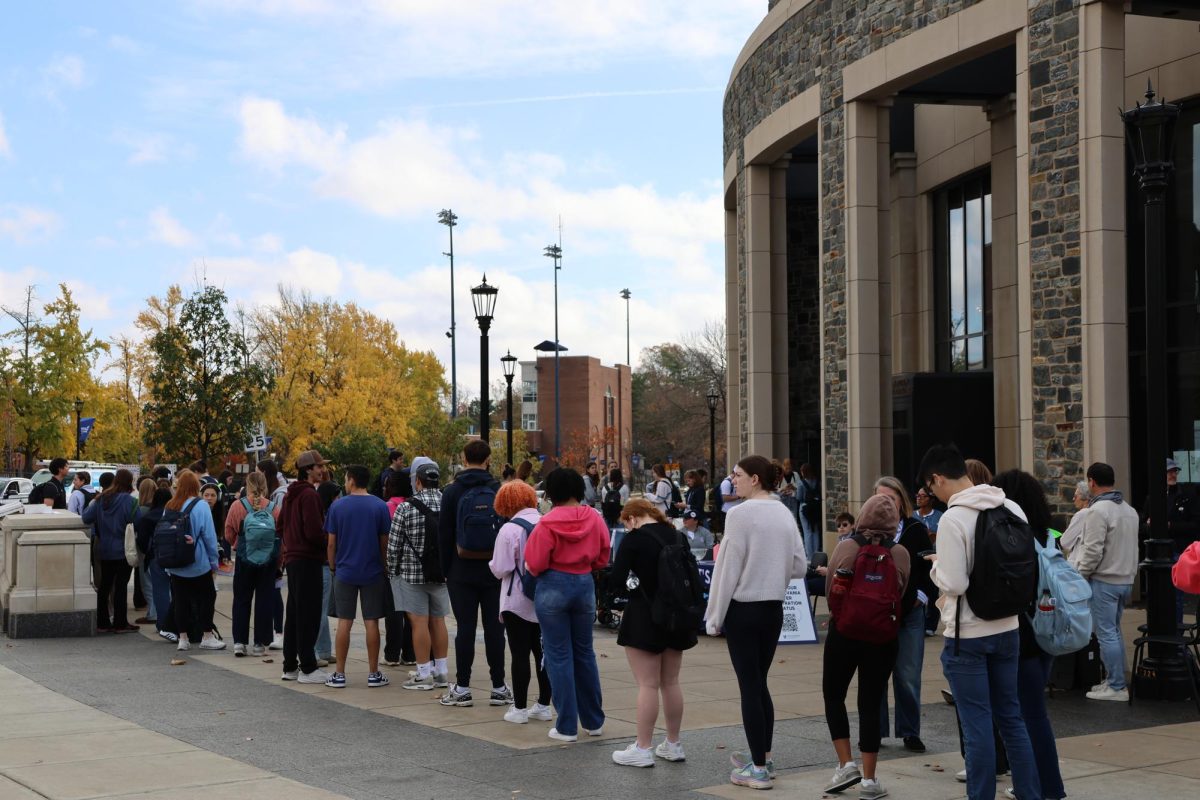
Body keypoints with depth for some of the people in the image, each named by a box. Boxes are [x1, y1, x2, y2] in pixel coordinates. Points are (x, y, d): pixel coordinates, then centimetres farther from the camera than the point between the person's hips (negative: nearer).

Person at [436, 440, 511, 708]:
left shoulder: (452, 492, -3)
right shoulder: (500, 491, -1)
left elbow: (444, 535, -1)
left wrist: (446, 569, 7)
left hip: (462, 572, -1)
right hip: (495, 572, 1)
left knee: (465, 628, 2)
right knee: (494, 628, 4)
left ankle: (462, 688, 4)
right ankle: (499, 687, 8)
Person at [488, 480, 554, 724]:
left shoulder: (509, 529, -14)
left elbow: (500, 570, -13)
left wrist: (492, 564, 7)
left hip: (518, 603, -5)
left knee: (520, 654, 0)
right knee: (543, 652, 10)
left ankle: (520, 708, 5)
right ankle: (544, 705, 17)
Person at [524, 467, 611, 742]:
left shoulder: (548, 523, -14)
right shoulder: (594, 519, -2)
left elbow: (535, 565, -12)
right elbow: (602, 557, 5)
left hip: (553, 587, -4)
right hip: (585, 585, 4)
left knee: (559, 655, 3)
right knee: (584, 652, 17)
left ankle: (567, 727, 5)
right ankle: (594, 721, 23)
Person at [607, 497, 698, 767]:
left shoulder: (634, 539, -11)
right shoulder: (676, 536, 6)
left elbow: (616, 581, -14)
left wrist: (633, 589, 4)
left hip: (645, 618, -6)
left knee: (647, 685, -3)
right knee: (670, 683, 14)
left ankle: (643, 749, 1)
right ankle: (673, 744, 21)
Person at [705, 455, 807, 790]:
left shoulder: (740, 514, -14)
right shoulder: (784, 514, 5)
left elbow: (728, 569, -12)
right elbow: (800, 566, 8)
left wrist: (715, 617, -5)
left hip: (743, 610, -6)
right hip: (774, 609, 6)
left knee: (749, 686, -1)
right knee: (759, 682, 18)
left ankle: (758, 769, 2)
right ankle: (763, 756, 25)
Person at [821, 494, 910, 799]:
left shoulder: (845, 547, -10)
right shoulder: (901, 554, -7)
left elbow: (830, 590, -1)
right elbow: (901, 596, 2)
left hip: (844, 632, -1)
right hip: (883, 637, 1)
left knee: (833, 695, 16)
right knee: (871, 704, 8)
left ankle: (847, 764, 6)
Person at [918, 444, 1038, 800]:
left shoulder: (952, 518, -19)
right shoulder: (1012, 508, 2)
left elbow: (954, 583, -22)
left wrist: (937, 567, -3)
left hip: (967, 635, -6)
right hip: (1007, 628, 6)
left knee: (977, 725, 1)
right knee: (1011, 717, 16)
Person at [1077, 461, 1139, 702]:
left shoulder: (1098, 510, -16)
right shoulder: (1129, 510, 11)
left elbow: (1093, 551, -19)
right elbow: (1130, 547, 16)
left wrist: (1080, 575, -6)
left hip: (1104, 581, -8)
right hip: (1126, 579, 8)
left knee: (1107, 634, -3)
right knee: (1114, 631, 17)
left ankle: (1116, 687, -2)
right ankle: (1115, 681, 20)